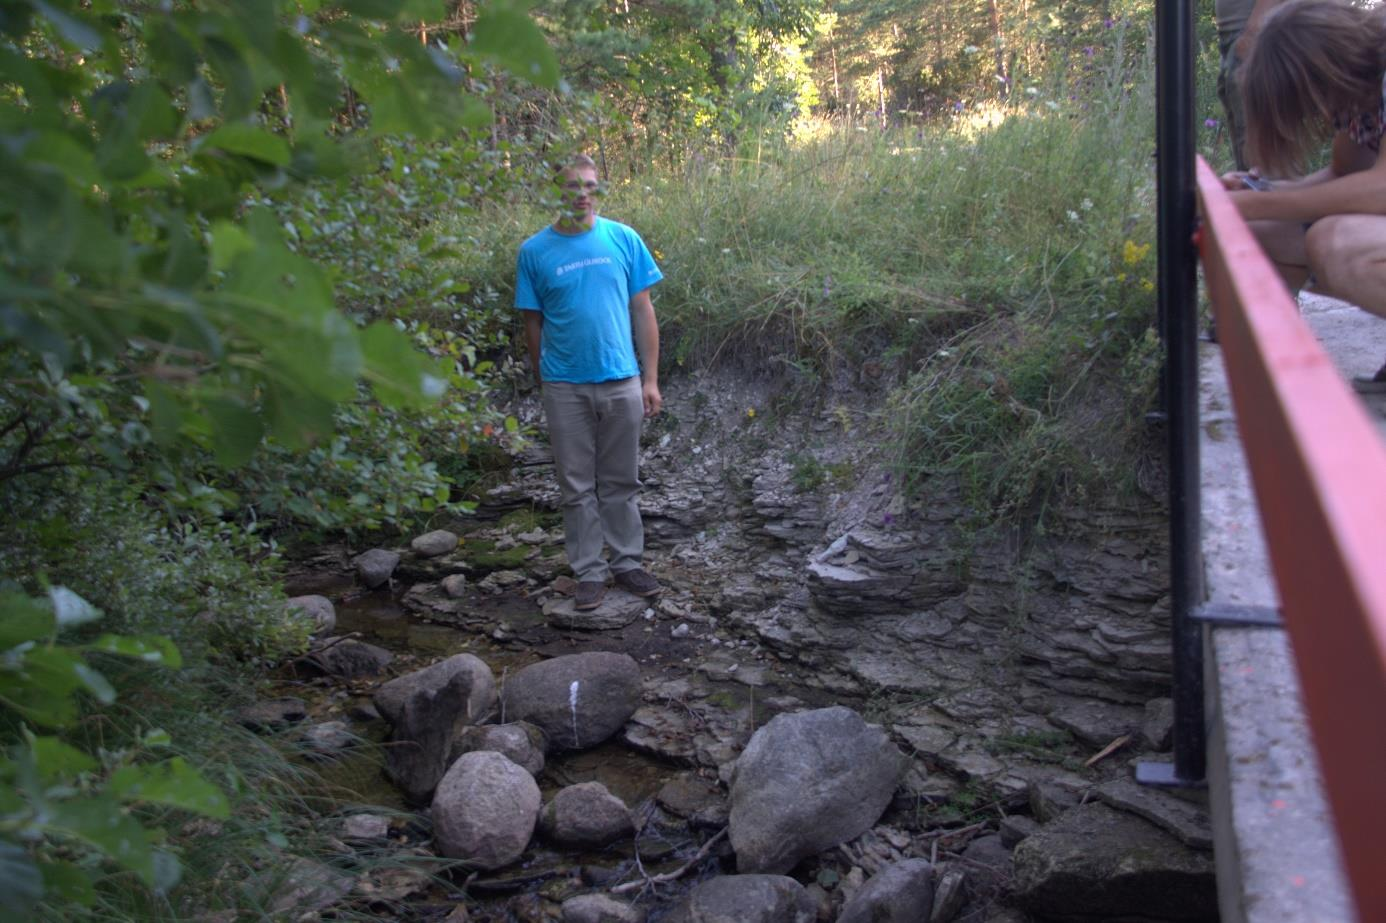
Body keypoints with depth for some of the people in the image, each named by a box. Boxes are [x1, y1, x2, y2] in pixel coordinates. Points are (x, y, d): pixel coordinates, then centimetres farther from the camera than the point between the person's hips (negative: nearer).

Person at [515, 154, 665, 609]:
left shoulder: (623, 239, 0)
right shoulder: (534, 251, -2)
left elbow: (643, 311, 2)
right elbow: (533, 322, 5)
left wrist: (651, 378, 0)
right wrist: (542, 381, 7)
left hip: (621, 382, 1)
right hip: (565, 387, -1)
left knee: (621, 481, 12)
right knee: (578, 485, 8)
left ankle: (627, 561, 25)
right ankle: (589, 571, 19)